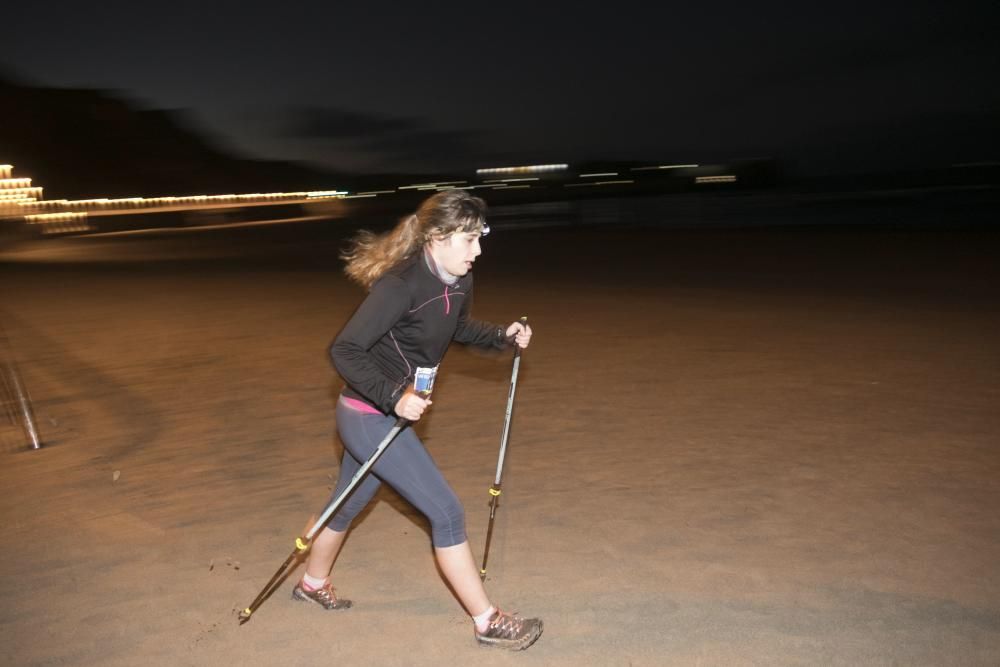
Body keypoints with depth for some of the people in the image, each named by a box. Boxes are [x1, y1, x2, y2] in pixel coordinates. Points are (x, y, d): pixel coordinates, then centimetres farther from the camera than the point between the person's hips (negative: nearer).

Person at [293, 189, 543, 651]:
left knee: (350, 503, 27)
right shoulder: (401, 285, -27)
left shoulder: (459, 282, -1)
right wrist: (394, 397, -32)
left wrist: (502, 336, 4)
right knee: (446, 512, -4)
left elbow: (458, 329, 19)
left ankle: (313, 583, 51)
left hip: (387, 414, 9)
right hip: (369, 418, -9)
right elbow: (344, 351, -25)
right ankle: (487, 622, 11)